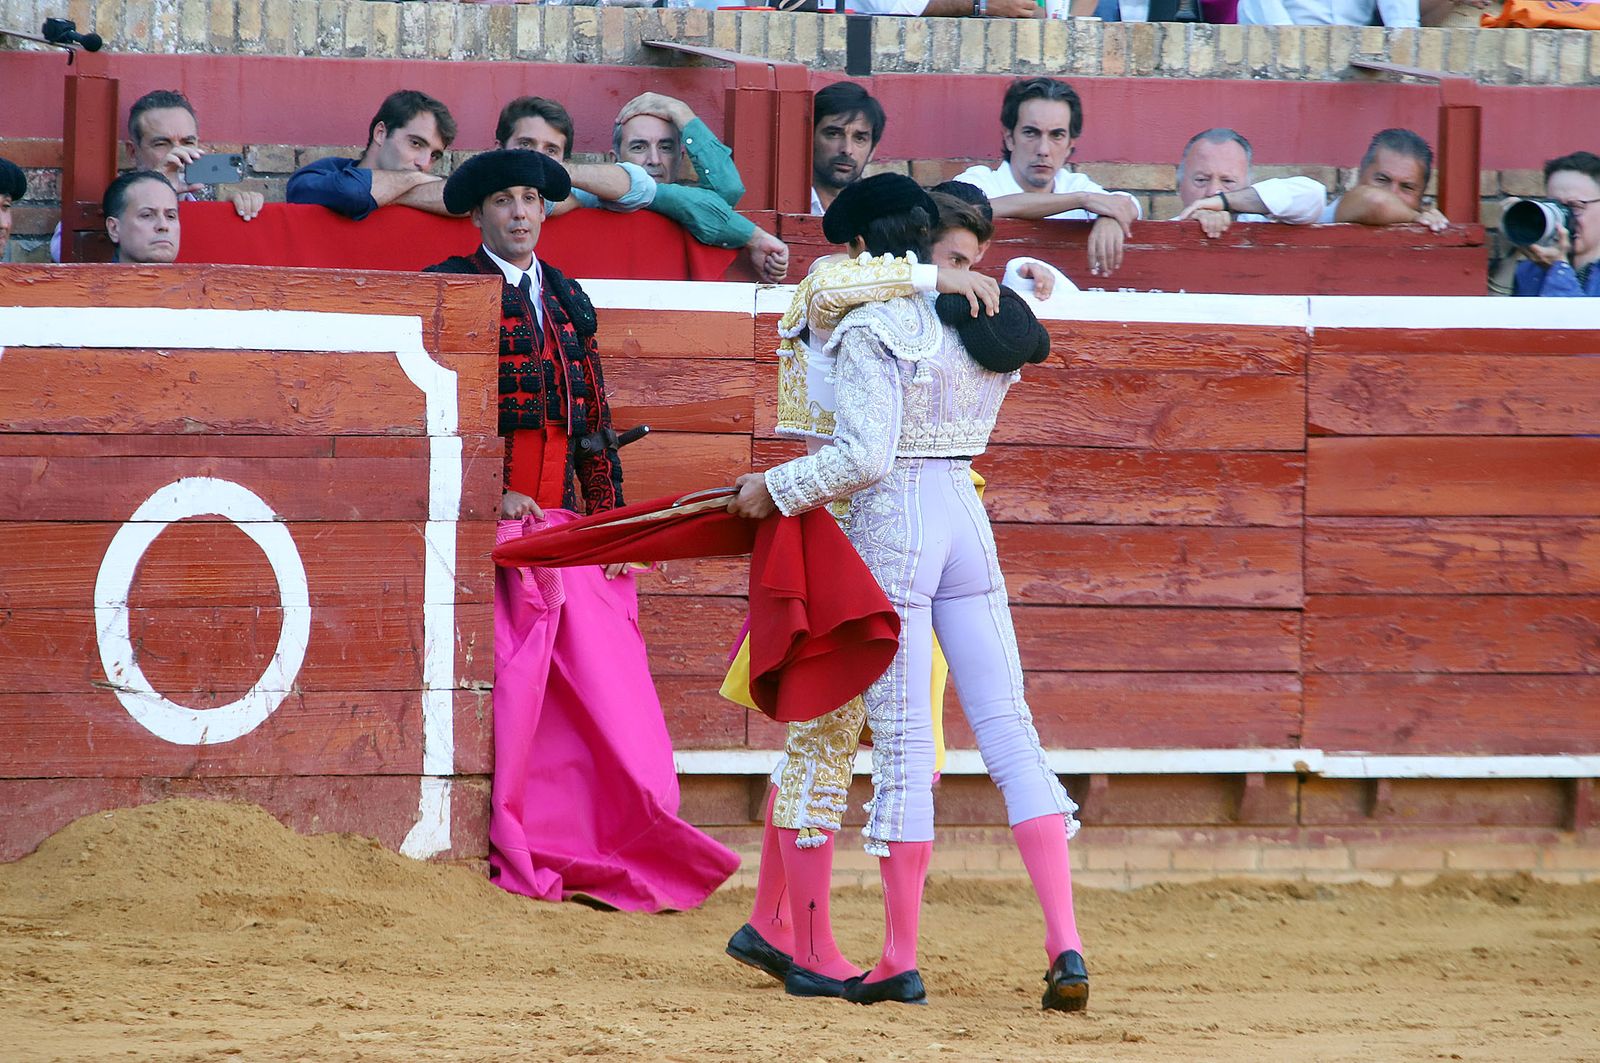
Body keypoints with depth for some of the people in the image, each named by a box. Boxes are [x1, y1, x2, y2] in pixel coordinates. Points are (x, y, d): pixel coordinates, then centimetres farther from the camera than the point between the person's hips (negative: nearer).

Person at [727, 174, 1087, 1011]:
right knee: (1008, 730, 3)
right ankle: (1065, 946, -8)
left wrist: (775, 489, -7)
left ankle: (900, 962, 0)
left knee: (901, 739, -3)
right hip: (968, 520, 6)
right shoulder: (983, 321, 9)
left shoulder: (872, 328, -12)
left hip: (891, 525, -6)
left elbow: (863, 457, -18)